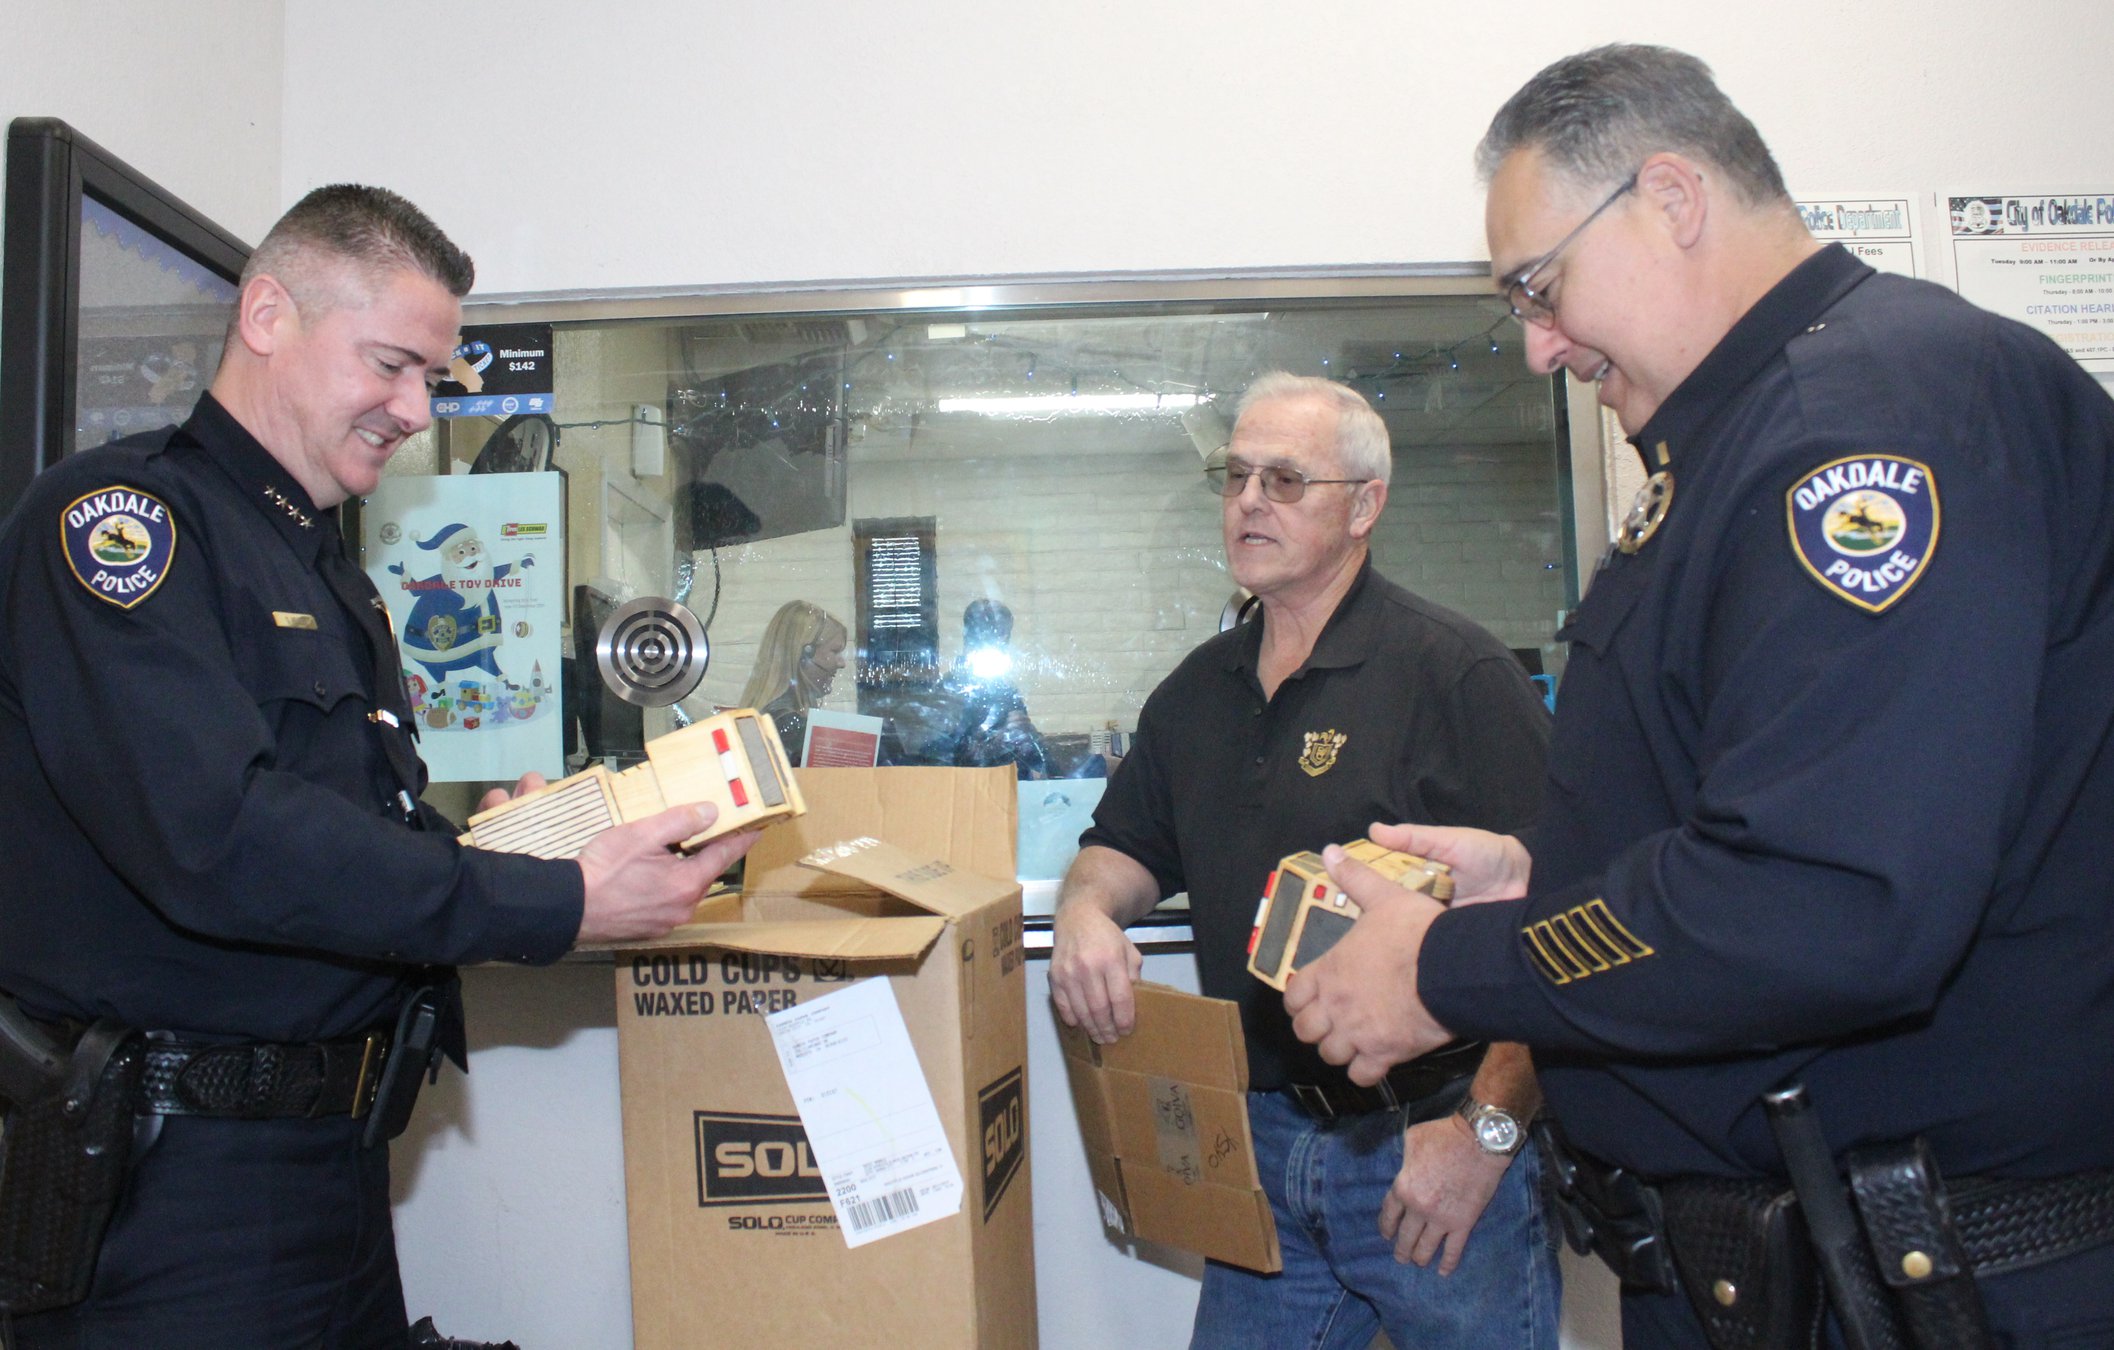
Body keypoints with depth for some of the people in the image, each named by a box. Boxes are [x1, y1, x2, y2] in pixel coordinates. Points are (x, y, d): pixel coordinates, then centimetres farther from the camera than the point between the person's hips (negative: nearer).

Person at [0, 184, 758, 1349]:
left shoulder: (327, 572, 16)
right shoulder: (116, 513, -13)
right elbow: (219, 837, -26)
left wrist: (483, 848, -1)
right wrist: (557, 904, -25)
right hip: (176, 1173, -8)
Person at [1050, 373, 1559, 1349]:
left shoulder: (1456, 672, -11)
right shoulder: (1199, 690, 10)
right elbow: (1128, 845, 20)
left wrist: (1488, 1127, -18)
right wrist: (1087, 907, -4)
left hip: (1432, 1149, -5)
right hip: (1264, 1146, 6)